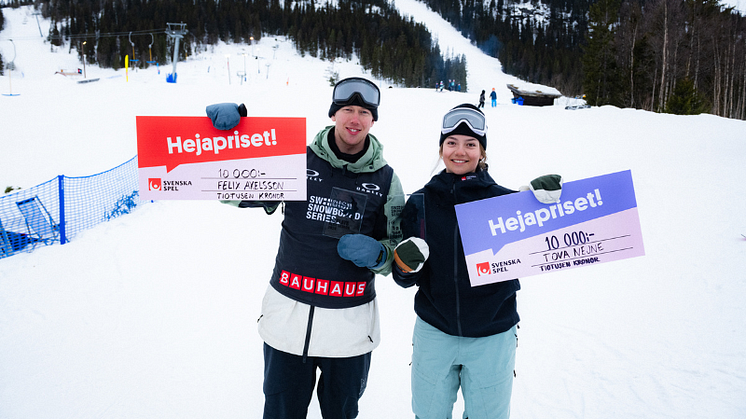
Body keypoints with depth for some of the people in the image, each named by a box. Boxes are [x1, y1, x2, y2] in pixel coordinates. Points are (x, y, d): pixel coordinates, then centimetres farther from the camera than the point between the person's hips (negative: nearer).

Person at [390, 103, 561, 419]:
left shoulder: (506, 201, -7)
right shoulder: (420, 203, -2)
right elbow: (406, 280, 1)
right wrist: (404, 264, -22)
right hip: (434, 334, 1)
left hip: (492, 338, -1)